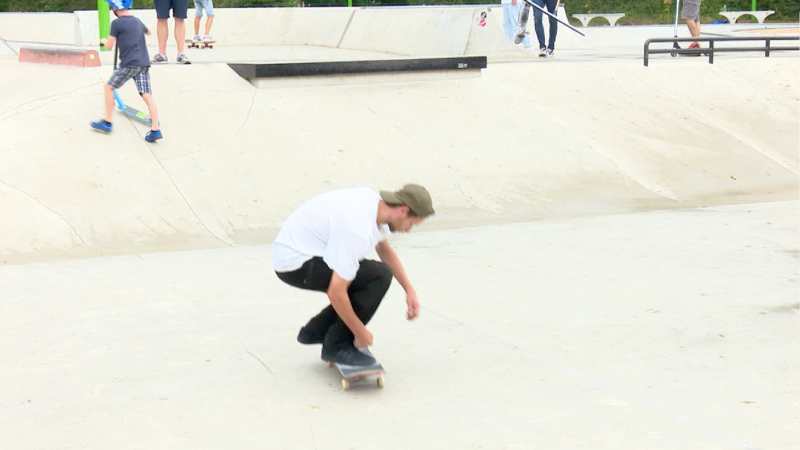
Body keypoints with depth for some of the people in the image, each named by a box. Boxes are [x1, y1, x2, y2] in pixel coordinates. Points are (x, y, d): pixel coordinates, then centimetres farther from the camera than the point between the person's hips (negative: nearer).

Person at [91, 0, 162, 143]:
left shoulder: (117, 23, -3)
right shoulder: (137, 21, 18)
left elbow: (109, 45, 0)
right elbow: (148, 32, 40)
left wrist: (103, 41, 22)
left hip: (129, 64, -6)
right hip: (144, 63, 6)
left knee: (108, 87, 12)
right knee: (147, 95, -3)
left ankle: (107, 122, 15)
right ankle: (155, 129, -14)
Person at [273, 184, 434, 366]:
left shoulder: (375, 201, -1)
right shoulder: (357, 231, -30)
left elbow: (385, 250, 20)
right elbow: (336, 293, -28)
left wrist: (409, 289, 15)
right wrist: (360, 332, -14)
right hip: (294, 263, -10)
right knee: (379, 276, -20)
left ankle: (315, 331, 19)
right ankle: (337, 346, -8)